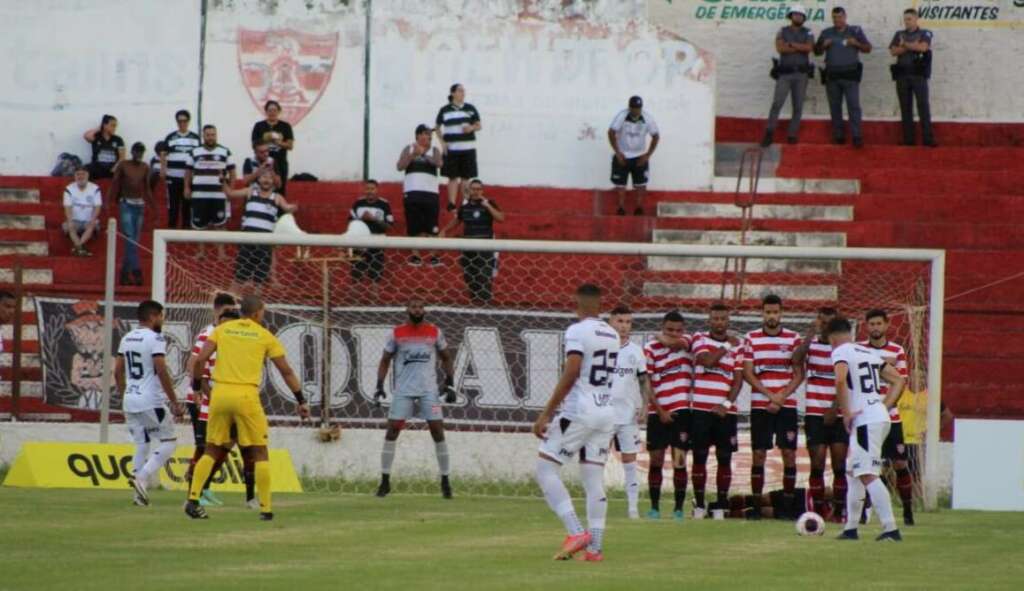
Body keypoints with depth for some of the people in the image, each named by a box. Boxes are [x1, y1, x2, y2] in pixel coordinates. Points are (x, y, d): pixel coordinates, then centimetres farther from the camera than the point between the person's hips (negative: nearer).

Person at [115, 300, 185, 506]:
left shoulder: (126, 339, 11)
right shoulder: (155, 339, -11)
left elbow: (118, 371, 15)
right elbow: (161, 372, -17)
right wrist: (175, 402, -13)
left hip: (130, 402, 7)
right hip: (152, 401, -7)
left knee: (141, 445, 13)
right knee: (168, 442, 2)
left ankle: (140, 493, 7)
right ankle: (141, 476, -16)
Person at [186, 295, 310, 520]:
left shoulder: (222, 330, 10)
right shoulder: (265, 336, 6)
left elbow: (200, 360, 1)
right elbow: (286, 371, 9)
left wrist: (197, 387, 13)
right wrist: (300, 401, 17)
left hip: (220, 394, 3)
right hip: (246, 395, -3)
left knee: (212, 450, 14)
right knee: (260, 453, 7)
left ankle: (193, 499, 2)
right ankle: (265, 508, 3)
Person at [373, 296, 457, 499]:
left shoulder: (435, 332, 6)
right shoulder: (396, 333, 4)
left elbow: (446, 358, 14)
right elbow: (385, 361, 10)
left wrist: (450, 384, 5)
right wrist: (379, 385, -1)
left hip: (429, 389, 0)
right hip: (403, 390, 0)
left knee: (438, 431, -3)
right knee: (392, 430, -6)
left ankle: (445, 481, 6)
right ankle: (385, 481, 1)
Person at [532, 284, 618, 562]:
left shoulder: (577, 331, -10)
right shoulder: (612, 335, 13)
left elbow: (570, 375, -18)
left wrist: (545, 414, -15)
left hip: (579, 411, -7)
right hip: (607, 412, 7)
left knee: (545, 468, -1)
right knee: (594, 479, 9)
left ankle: (576, 532, -13)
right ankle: (595, 547, 4)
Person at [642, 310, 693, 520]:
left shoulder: (688, 342, 3)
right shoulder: (651, 349, -2)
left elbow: (678, 343, -23)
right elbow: (646, 383, -3)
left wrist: (663, 340, -7)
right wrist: (660, 412, -7)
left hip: (681, 411, 0)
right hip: (657, 412, 0)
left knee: (679, 461, -2)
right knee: (656, 460, 1)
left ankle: (679, 508, 3)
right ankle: (654, 507, 8)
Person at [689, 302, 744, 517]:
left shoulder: (736, 345, 8)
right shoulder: (700, 339, 5)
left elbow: (738, 379, 3)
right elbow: (707, 360, -14)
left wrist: (727, 404, -8)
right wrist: (727, 348, -3)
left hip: (725, 410, 1)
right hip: (701, 409, -1)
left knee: (725, 458, 1)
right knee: (699, 457, -1)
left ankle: (721, 504, 7)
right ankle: (699, 505, 5)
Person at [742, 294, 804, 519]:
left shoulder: (793, 338, 5)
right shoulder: (751, 338, 5)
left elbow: (799, 374, 3)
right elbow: (748, 373, 0)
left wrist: (782, 396, -11)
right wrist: (770, 395, -11)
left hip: (787, 405, 0)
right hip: (759, 405, 0)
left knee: (789, 453, -5)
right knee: (758, 454, -2)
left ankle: (788, 505, 0)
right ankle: (756, 506, 2)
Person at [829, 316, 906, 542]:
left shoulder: (841, 352, -5)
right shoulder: (870, 353, 20)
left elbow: (840, 380, -24)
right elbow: (898, 380, 23)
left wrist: (846, 412, -15)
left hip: (865, 420, -9)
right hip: (880, 416, 9)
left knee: (868, 475, -12)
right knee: (855, 472, 19)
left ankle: (890, 529, -20)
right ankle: (851, 527, 24)